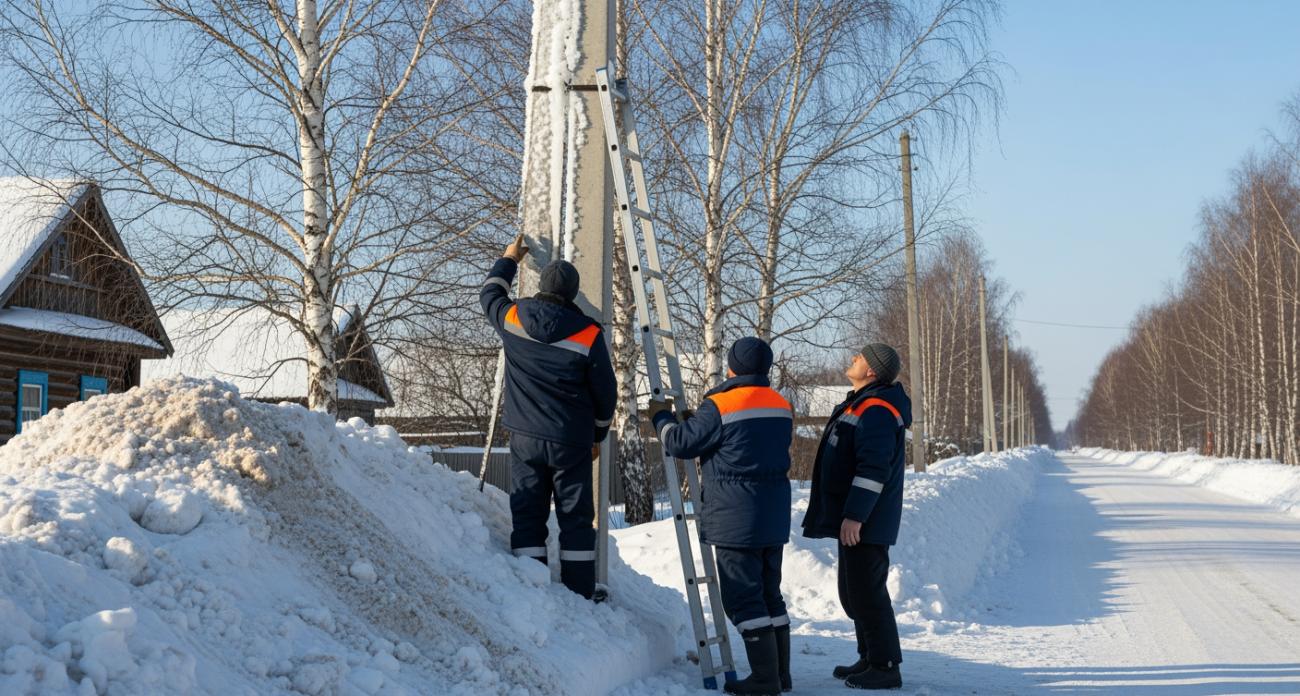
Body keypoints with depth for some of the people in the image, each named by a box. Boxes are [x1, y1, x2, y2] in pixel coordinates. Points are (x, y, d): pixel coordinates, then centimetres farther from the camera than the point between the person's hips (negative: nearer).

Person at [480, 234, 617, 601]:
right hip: (571, 441, -2)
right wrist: (598, 434, 17)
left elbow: (489, 294, 21)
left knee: (527, 515, 6)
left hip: (525, 437, 2)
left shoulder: (513, 319, -3)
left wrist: (509, 260, 37)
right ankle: (580, 594, 9)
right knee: (575, 517, 5)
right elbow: (605, 393, 1)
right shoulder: (589, 336, -9)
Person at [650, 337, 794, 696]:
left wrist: (661, 417, 11)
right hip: (774, 517, 8)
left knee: (743, 597, -3)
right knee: (769, 593, 15)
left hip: (737, 519, -8)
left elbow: (681, 443, -10)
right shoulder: (781, 405, 10)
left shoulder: (720, 406, -14)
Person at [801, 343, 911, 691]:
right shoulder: (861, 403, 16)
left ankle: (885, 667, -1)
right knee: (852, 593, 17)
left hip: (866, 522, -11)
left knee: (866, 593, -8)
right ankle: (869, 658, 27)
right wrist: (848, 515, 27)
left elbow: (874, 468, -26)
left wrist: (855, 515, -27)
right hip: (852, 518, 11)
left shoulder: (877, 410, -19)